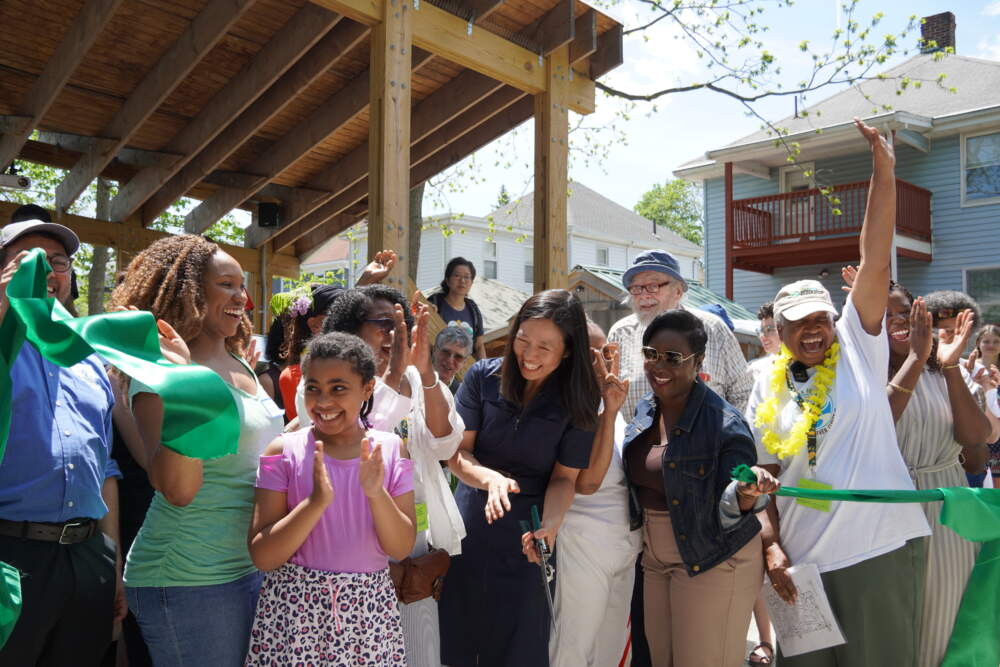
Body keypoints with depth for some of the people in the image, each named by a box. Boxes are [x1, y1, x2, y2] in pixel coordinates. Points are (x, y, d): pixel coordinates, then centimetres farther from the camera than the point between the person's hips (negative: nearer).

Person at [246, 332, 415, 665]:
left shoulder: (389, 449, -3)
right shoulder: (285, 451, -8)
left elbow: (401, 548, -5)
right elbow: (262, 557, -11)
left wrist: (376, 493, -21)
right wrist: (316, 501, -24)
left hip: (370, 611, 2)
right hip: (295, 611, -1)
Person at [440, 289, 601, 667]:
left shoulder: (578, 401, -10)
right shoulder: (483, 376, -8)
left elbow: (564, 478, -8)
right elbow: (456, 454, -9)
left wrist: (549, 526, -26)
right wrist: (491, 478, -28)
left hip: (526, 539, -1)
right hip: (469, 527, 2)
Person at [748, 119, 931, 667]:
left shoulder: (858, 347, -1)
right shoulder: (766, 392, 5)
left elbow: (875, 261, -9)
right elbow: (764, 476, 8)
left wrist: (884, 173, -15)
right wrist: (772, 547, -3)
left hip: (881, 548, -2)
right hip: (802, 558, 2)